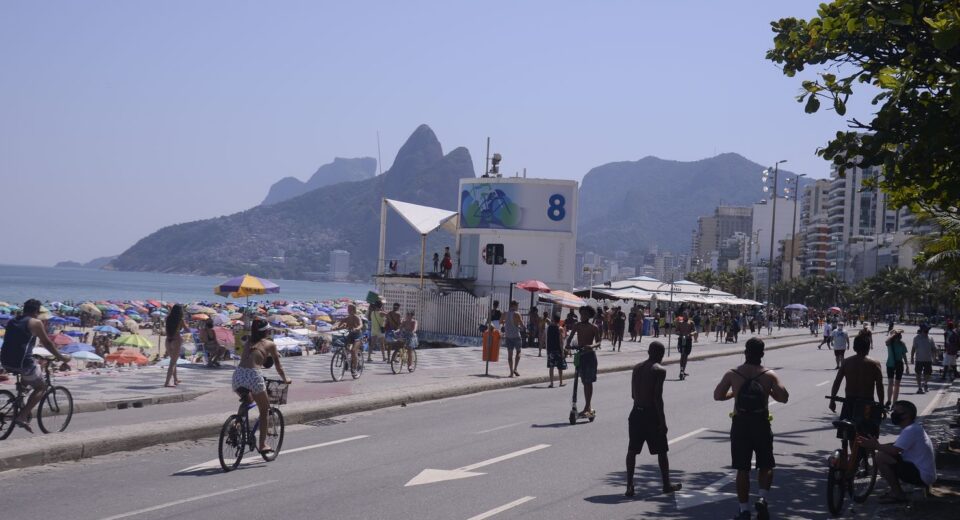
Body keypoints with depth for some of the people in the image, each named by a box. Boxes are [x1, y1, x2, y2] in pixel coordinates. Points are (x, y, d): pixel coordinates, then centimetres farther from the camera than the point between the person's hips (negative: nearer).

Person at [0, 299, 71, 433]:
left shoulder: (11, 322, 18)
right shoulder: (35, 323, -2)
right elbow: (47, 343, 3)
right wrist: (61, 357, 16)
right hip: (22, 362, -7)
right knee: (41, 387, 12)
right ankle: (22, 417, -4)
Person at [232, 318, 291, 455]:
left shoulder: (248, 343, 24)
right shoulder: (270, 344, 13)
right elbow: (278, 366, 20)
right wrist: (285, 379, 35)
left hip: (238, 373, 4)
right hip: (253, 375, -4)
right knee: (264, 410, 13)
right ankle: (262, 444, 11)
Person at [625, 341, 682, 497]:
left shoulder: (637, 368, 7)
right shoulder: (659, 370, -11)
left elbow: (633, 394, 9)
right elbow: (657, 398, -16)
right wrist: (662, 421, -12)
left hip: (636, 413, 5)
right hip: (651, 414, -5)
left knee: (632, 450, 8)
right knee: (661, 451, 11)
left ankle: (629, 486, 1)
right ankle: (666, 484, 22)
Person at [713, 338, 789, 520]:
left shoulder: (732, 374, -5)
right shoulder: (769, 375, -6)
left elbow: (717, 395, 0)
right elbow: (784, 397, -9)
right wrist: (769, 392, 9)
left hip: (740, 425, 1)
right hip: (761, 425, -1)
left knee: (742, 469, 7)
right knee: (765, 466, 16)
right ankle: (762, 498, -5)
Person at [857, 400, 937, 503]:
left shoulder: (911, 430, -18)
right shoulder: (915, 428, 15)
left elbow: (894, 450, -26)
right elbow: (895, 446, 15)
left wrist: (876, 446, -12)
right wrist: (876, 444, 3)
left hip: (921, 476, -10)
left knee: (881, 457, -17)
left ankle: (898, 494, -7)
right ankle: (896, 491, 14)